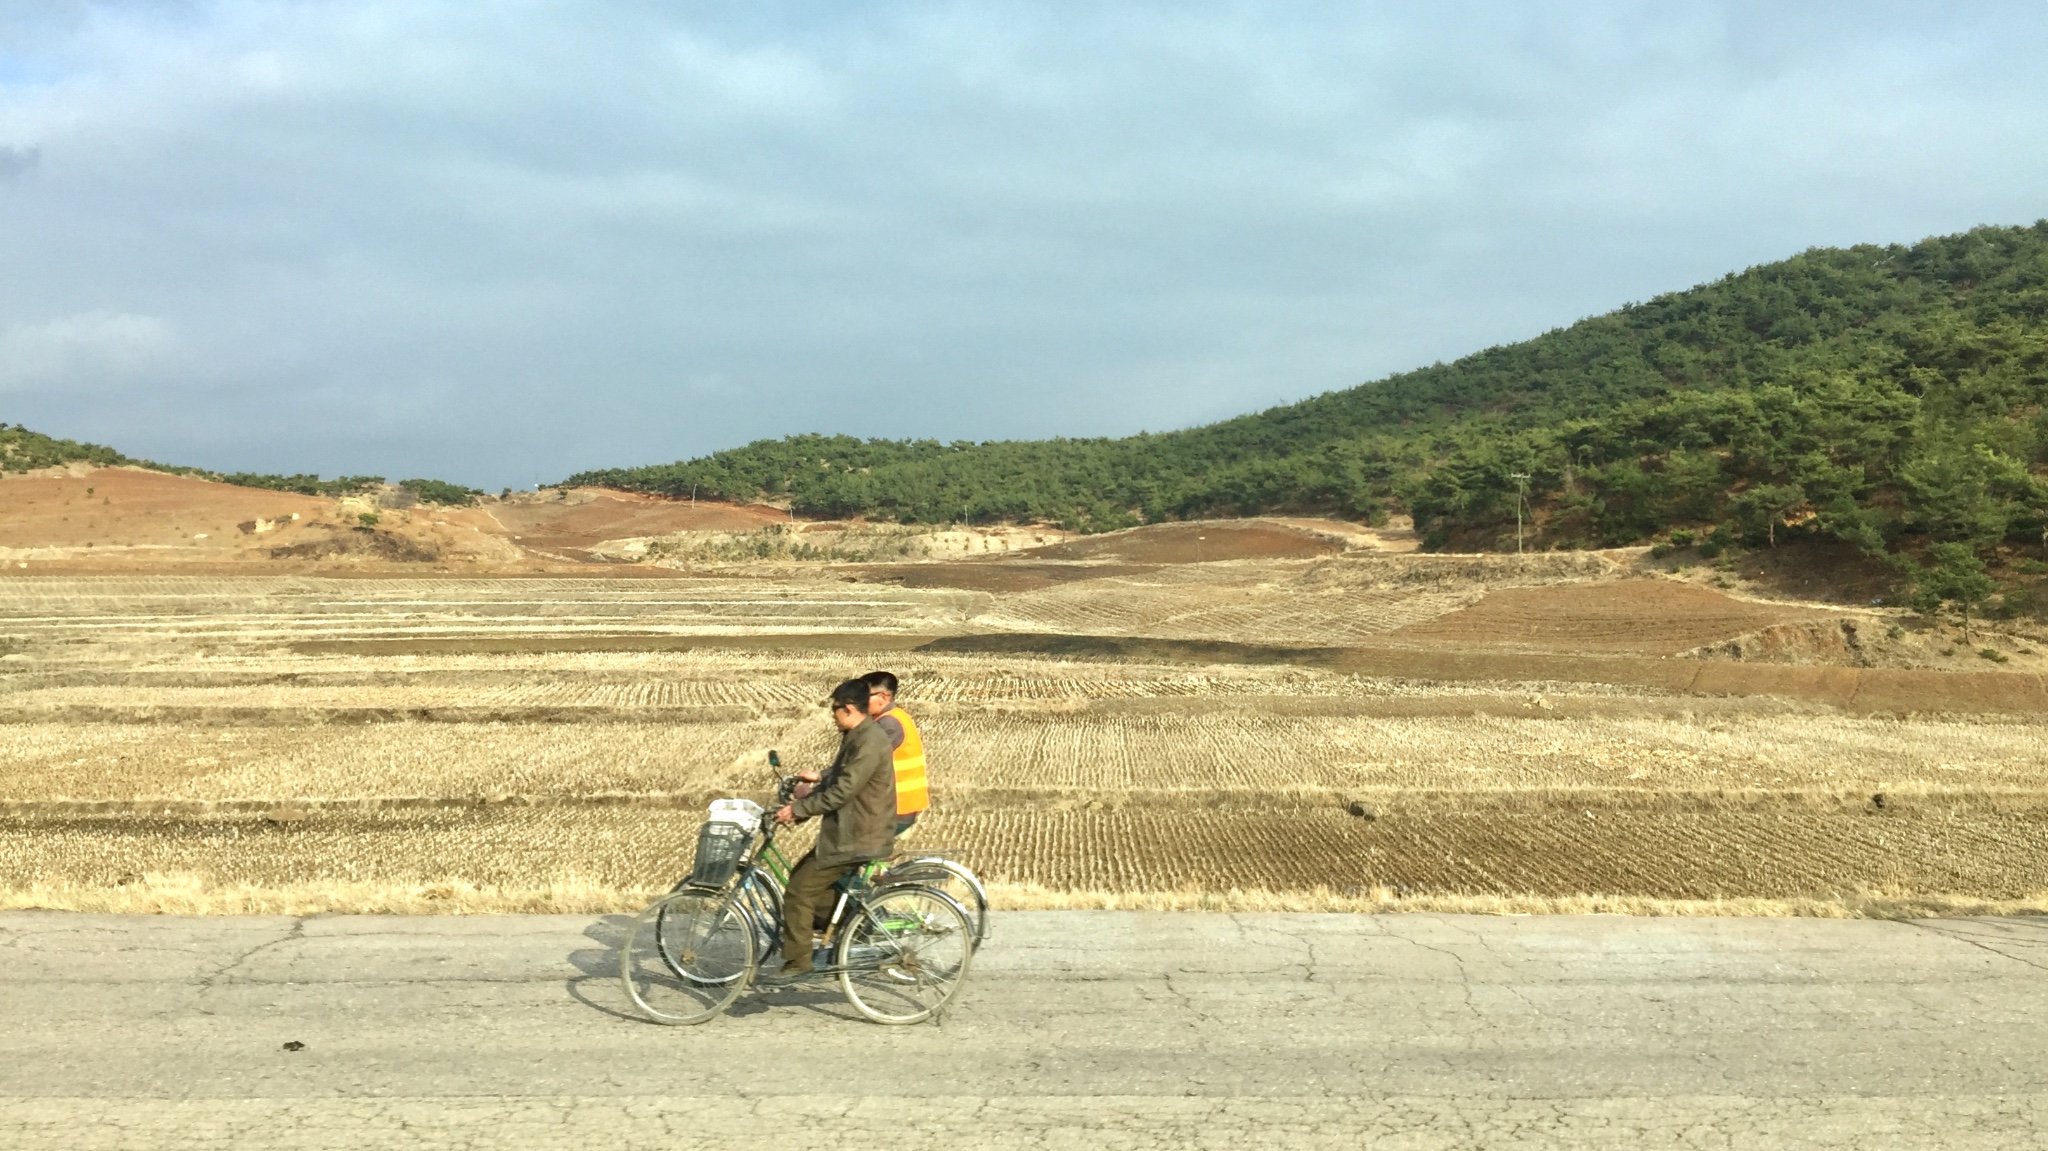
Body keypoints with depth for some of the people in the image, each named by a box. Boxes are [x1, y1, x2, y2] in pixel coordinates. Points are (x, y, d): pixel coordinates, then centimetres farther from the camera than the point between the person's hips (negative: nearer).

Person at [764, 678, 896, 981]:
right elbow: (831, 780, 16)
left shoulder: (869, 742, -22)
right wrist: (797, 807, 6)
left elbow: (841, 792, -24)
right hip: (847, 831, 11)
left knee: (799, 891, -6)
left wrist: (798, 809, -17)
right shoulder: (855, 737, 11)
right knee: (802, 874, 18)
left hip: (856, 838, -10)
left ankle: (797, 962, 4)